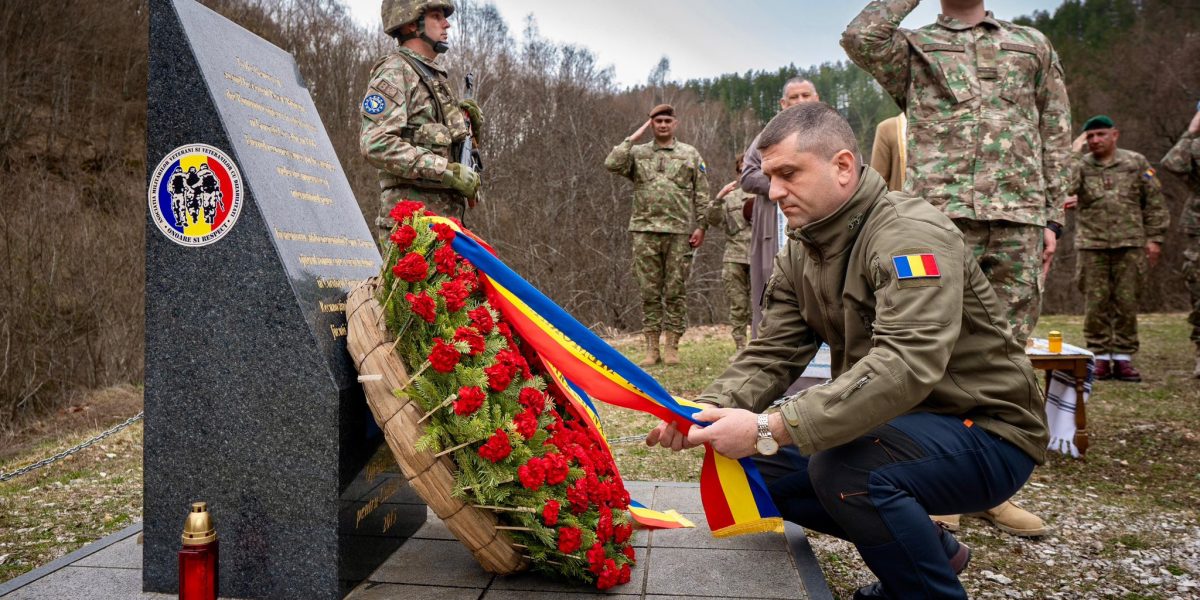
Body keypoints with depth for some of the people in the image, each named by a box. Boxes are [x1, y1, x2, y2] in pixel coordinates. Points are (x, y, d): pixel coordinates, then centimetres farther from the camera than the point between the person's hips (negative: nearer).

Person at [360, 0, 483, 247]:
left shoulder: (436, 75, 23)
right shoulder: (394, 72, -5)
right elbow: (375, 144, -19)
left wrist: (466, 120, 9)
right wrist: (447, 170, -21)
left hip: (446, 214, 9)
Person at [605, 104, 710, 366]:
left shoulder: (690, 155, 10)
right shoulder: (638, 153, 12)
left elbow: (702, 195, 6)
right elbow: (612, 164, -6)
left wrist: (701, 226, -3)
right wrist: (632, 138, -1)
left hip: (679, 233, -1)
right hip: (645, 231, 1)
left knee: (675, 291, 2)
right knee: (649, 291, 3)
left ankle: (672, 347, 9)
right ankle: (652, 348, 9)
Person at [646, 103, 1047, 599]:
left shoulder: (911, 234, -23)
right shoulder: (799, 255, 3)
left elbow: (906, 364, -36)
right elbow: (772, 355, -2)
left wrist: (770, 427, -40)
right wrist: (707, 410, -22)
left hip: (986, 430, -8)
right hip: (893, 423, 9)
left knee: (843, 466, -33)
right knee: (762, 463, 1)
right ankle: (929, 549, 14)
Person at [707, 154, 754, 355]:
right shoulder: (731, 197, 14)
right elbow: (713, 221, 4)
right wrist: (719, 197, -7)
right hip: (734, 258, 2)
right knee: (737, 304, 4)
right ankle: (739, 347, 10)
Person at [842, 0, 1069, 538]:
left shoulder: (1033, 45, 21)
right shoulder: (914, 46, 13)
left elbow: (1056, 135, 17)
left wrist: (1053, 219, 8)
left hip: (1020, 220, 3)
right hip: (941, 217, -3)